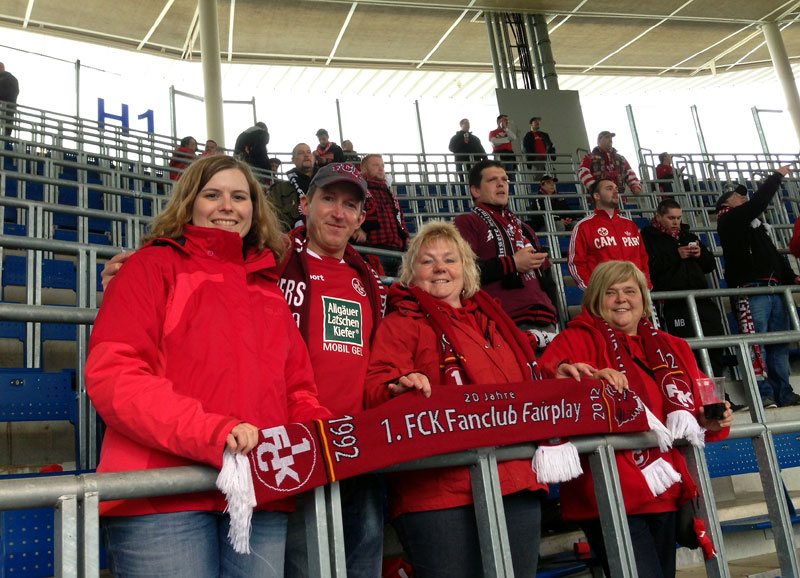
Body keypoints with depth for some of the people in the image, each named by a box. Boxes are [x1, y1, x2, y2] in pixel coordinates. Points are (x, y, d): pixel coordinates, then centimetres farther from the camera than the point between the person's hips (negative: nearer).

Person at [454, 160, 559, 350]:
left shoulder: (523, 228, 29)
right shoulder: (466, 223, 6)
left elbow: (545, 273, 31)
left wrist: (550, 309, 13)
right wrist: (512, 263, -7)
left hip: (545, 323, 7)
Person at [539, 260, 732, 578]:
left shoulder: (672, 348, 16)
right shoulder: (577, 339, -2)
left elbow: (696, 408, 21)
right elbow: (544, 376, -21)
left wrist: (710, 421, -1)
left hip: (666, 492, 6)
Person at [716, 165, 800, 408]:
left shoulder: (754, 223, 26)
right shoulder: (729, 219, 1)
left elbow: (774, 253, 26)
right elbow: (760, 201, -9)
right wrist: (777, 176, 3)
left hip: (774, 291, 8)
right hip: (752, 291, -8)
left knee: (780, 344, 7)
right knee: (757, 344, -10)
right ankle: (764, 395, -8)